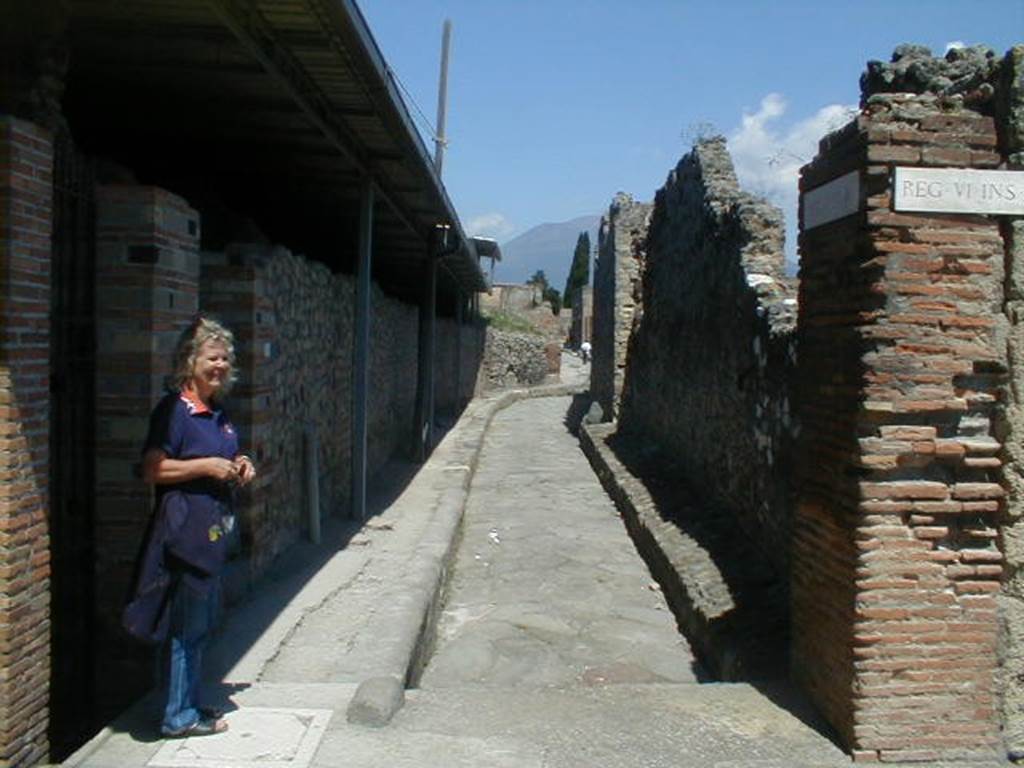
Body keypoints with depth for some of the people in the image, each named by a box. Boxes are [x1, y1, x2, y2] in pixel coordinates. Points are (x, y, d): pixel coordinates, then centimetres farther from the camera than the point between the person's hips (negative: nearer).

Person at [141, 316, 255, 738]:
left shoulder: (218, 413, 14)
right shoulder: (173, 409, -13)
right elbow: (152, 469, -20)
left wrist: (240, 467, 9)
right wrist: (207, 466, -21)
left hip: (213, 532, 9)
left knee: (202, 622, 16)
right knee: (188, 626, -2)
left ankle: (189, 704, 29)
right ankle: (180, 716, 11)